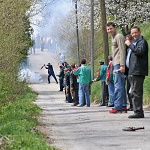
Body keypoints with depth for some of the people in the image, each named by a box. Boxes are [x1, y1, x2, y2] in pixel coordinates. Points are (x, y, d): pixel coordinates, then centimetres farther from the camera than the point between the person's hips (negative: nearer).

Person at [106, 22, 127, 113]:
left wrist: (122, 65, -22)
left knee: (118, 86, -12)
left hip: (119, 64, -10)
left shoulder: (119, 37, -7)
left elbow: (122, 51, -16)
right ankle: (123, 106, 11)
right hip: (116, 65, 10)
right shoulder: (114, 38, 23)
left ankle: (118, 107, -15)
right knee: (121, 86, 9)